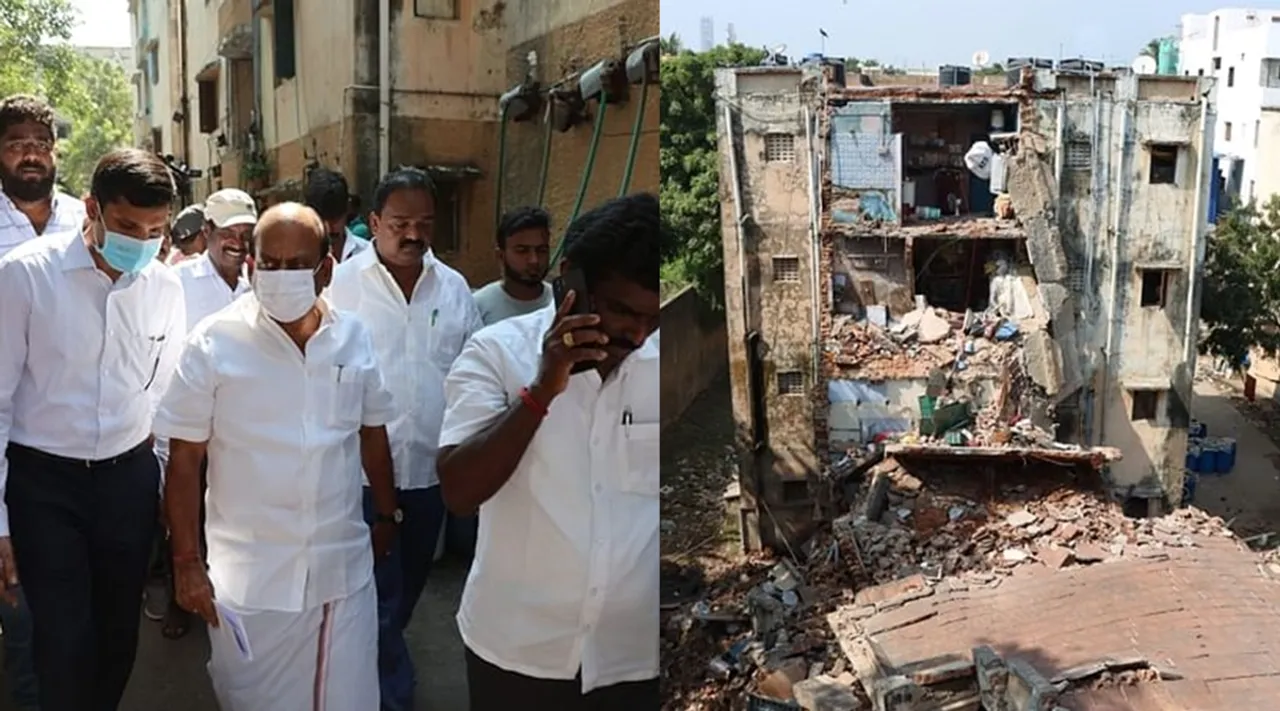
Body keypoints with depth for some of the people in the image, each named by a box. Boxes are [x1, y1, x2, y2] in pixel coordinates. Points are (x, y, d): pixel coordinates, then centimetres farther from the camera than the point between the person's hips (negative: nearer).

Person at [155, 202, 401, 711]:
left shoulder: (354, 338, 0)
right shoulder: (214, 343, -9)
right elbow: (184, 460, -6)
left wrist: (388, 515, 18)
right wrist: (187, 562, -7)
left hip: (344, 569, 2)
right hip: (248, 578, -2)